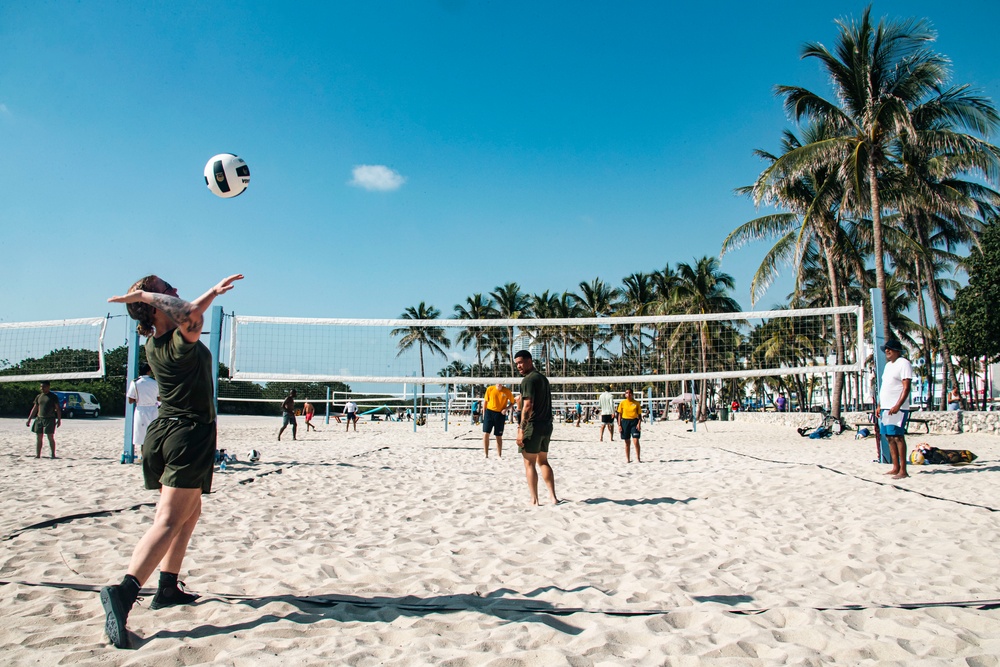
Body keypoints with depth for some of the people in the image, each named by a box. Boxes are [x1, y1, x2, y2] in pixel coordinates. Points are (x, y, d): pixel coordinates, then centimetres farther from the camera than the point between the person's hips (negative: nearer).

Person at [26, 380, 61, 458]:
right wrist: (29, 419, 13)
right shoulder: (38, 397, 13)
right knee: (38, 438, 4)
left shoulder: (53, 396, -1)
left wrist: (59, 419, -7)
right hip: (39, 418, 5)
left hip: (50, 419, -5)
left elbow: (58, 409, -1)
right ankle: (37, 455, 8)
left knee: (50, 437, -5)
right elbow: (34, 409, 18)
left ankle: (52, 454, -1)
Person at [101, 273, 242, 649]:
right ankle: (124, 592, -25)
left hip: (162, 434, 9)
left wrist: (215, 291, 36)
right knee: (169, 522, -12)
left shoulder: (153, 344, 9)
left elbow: (190, 311, 25)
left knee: (190, 512, 19)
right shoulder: (182, 342, -15)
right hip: (190, 434, -9)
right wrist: (146, 295, -25)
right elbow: (191, 314, -35)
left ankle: (168, 588, 21)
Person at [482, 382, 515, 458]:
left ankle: (499, 455, 20)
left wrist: (507, 408, -12)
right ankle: (486, 455, 6)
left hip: (500, 414, -1)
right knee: (486, 433, -5)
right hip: (489, 412, 1)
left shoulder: (507, 391, -6)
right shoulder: (490, 389, -3)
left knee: (499, 436, 7)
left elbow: (512, 402, 5)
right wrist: (484, 412, 5)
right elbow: (485, 401, 7)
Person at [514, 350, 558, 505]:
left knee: (529, 463, 0)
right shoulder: (543, 378, 15)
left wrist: (521, 430, -21)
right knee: (543, 461, 17)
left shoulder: (528, 380, -13)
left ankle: (534, 500, 3)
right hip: (547, 425, 9)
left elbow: (528, 406, -21)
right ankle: (552, 496, 13)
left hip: (533, 426, -9)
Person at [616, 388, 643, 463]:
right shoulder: (622, 403, 4)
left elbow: (639, 414, 5)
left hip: (634, 421, -1)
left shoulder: (636, 403, 3)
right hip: (625, 421, 1)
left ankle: (638, 458, 1)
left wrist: (639, 423, -9)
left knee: (636, 440, -11)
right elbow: (620, 414, 6)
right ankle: (628, 459, 16)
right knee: (627, 442, 6)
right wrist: (619, 425, 0)